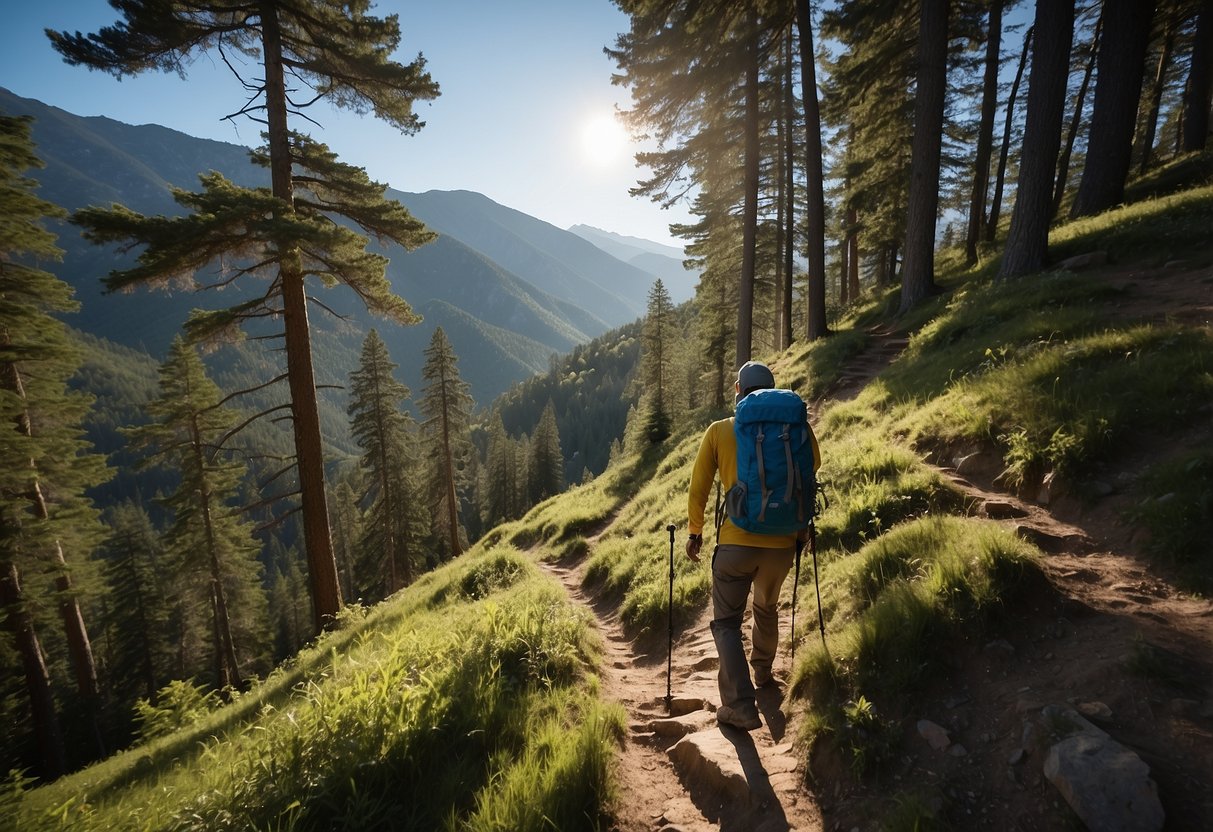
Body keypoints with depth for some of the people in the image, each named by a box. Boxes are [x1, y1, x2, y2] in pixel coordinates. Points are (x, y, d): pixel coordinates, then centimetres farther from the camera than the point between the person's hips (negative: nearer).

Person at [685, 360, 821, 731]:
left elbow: (698, 487, 1)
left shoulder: (719, 431, -3)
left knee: (726, 621, 9)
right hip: (782, 543, 3)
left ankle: (741, 706, 1)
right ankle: (763, 672, 46)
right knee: (767, 608, 28)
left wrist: (695, 531, 11)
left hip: (735, 543, -3)